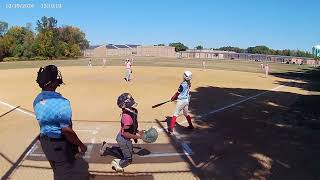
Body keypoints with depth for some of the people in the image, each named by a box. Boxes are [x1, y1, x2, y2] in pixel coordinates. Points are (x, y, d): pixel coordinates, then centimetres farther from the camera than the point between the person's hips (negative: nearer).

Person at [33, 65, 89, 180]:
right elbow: (67, 131, -26)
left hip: (44, 142, 7)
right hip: (60, 144, -7)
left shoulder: (37, 100, -3)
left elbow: (43, 122, 8)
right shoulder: (61, 102, -29)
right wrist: (81, 145, -13)